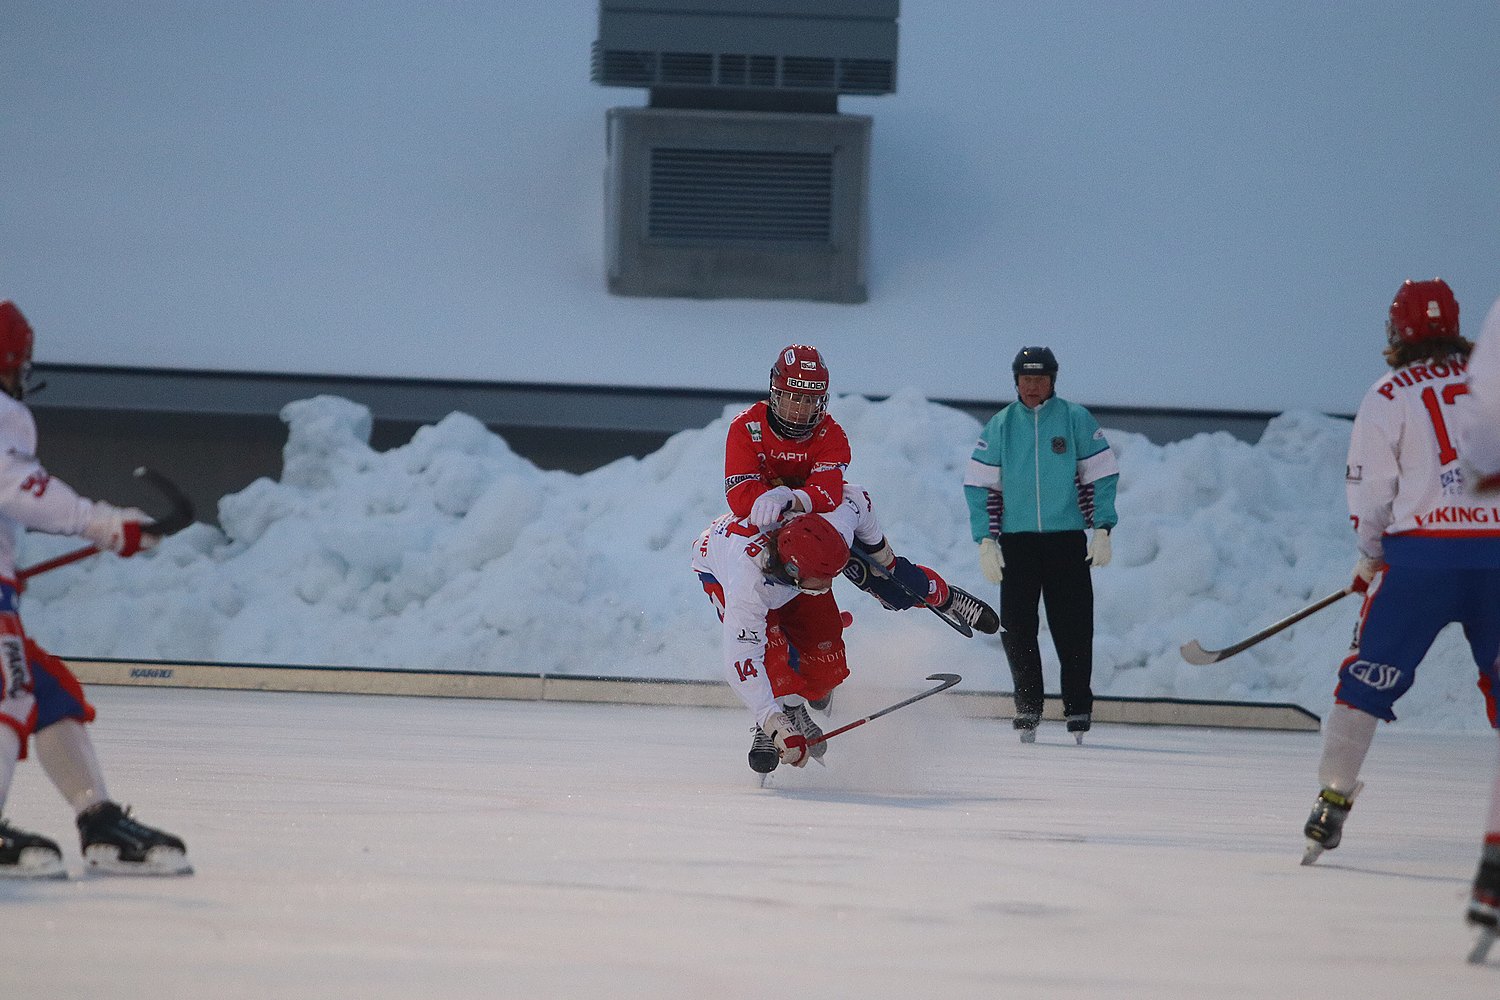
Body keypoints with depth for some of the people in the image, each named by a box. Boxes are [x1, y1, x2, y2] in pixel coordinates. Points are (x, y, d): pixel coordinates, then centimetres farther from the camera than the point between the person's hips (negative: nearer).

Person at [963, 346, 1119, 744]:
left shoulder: (1076, 420, 3)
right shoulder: (1000, 426, 7)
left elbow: (1102, 475, 4)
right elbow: (979, 484, 8)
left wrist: (1101, 530, -3)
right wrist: (986, 541, 0)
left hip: (1067, 538, -1)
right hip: (1016, 540, 1)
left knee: (1072, 627, -4)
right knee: (1016, 626, -4)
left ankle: (1078, 708, 5)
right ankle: (1028, 707, 6)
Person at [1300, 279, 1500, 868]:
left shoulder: (1389, 396, 0)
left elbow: (1369, 490, 2)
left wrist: (1369, 559, 16)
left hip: (1420, 553, -3)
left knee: (1369, 676, 4)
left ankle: (1333, 800, -3)